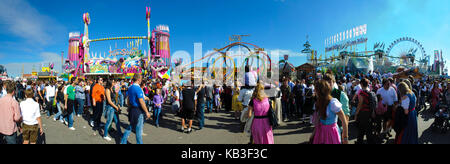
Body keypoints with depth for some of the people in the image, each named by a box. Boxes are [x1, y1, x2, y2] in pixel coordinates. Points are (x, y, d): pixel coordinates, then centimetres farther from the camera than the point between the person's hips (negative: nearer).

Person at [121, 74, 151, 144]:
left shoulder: (130, 88, 8)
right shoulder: (138, 88, -20)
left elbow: (128, 100, 16)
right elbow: (141, 102, -21)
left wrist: (129, 108, 26)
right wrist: (147, 112, -16)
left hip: (132, 109, 9)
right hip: (138, 110, -9)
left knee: (131, 126, 20)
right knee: (139, 129, 4)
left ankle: (123, 141, 28)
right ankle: (139, 142, 16)